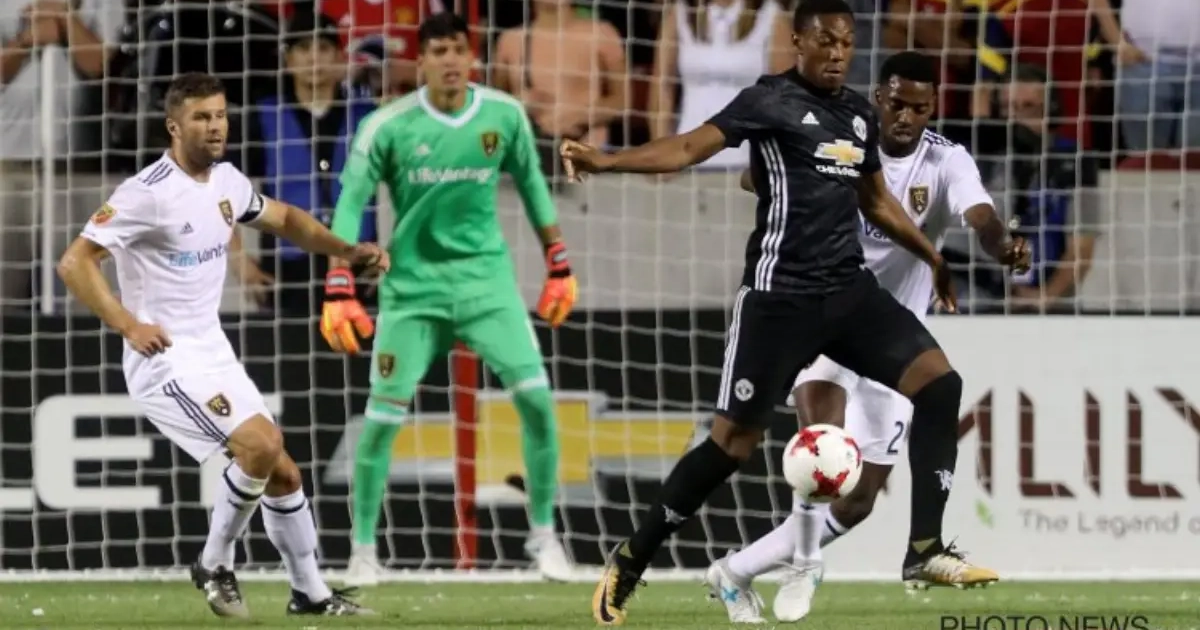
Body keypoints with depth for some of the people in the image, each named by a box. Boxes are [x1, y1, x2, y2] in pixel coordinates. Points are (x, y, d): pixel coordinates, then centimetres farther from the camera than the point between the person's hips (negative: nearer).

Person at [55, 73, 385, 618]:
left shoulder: (226, 181, 6)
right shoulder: (147, 193, -18)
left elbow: (283, 219, 25)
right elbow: (74, 262, -18)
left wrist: (346, 251, 12)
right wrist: (129, 325, -24)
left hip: (213, 354, 8)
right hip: (163, 358, -8)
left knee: (282, 473, 9)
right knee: (261, 443, -23)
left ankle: (310, 593, 24)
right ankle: (214, 566, -5)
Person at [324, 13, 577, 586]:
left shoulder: (504, 115, -3)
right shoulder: (388, 126, -10)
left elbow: (532, 187, 12)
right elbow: (350, 204, -7)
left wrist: (559, 267, 13)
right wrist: (338, 292, -15)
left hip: (486, 275, 2)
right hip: (412, 282, -2)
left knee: (535, 395, -10)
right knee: (383, 415, -5)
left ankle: (543, 535, 6)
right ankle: (363, 550, 9)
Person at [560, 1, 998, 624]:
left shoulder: (859, 113, 14)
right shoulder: (771, 100, -7)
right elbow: (690, 147, -19)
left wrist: (932, 256, 32)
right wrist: (607, 160, -33)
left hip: (849, 288, 6)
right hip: (780, 295, -6)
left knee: (938, 382, -9)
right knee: (734, 439, -5)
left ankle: (924, 551, -7)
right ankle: (631, 560, 11)